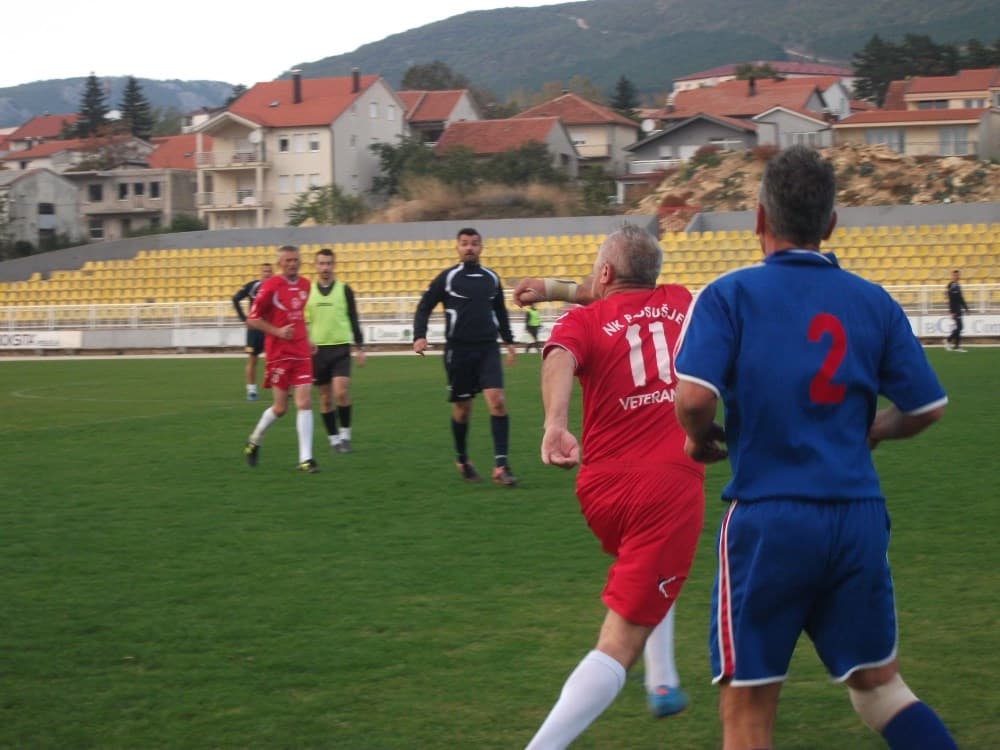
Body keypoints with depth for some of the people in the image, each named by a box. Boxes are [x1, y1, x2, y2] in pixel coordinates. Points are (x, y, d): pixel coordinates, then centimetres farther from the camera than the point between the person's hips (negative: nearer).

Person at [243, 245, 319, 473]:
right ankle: (254, 441, 29)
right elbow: (252, 319, -8)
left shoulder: (305, 284, 8)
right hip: (278, 354, -4)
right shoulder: (270, 287, -10)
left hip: (301, 353, 4)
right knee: (280, 407, 2)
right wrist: (277, 331, -17)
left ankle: (305, 458, -7)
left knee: (303, 403, -7)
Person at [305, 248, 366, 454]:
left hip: (340, 348, -2)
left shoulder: (344, 290, 2)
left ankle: (345, 434, 0)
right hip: (317, 350, 2)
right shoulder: (307, 291, 4)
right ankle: (333, 437, 17)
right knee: (326, 397, 6)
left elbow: (354, 320, 6)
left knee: (341, 392, -15)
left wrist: (360, 347, 3)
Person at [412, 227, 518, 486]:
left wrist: (509, 341, 21)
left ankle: (501, 465, -16)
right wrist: (419, 336, -12)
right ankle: (462, 460, 30)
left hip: (488, 348, 2)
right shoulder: (447, 278, 0)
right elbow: (424, 308, 2)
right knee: (462, 408, 7)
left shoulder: (491, 278, 10)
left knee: (497, 401, -14)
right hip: (458, 350, -2)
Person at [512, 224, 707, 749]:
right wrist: (558, 289, 32)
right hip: (671, 489, -2)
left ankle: (663, 685, 39)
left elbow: (560, 358, -20)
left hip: (601, 489, 2)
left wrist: (555, 424, -35)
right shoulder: (678, 303, 11)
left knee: (646, 568, 37)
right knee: (620, 644, -6)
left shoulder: (583, 321, 3)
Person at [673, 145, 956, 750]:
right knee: (879, 684, 19)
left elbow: (693, 398, -17)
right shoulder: (874, 302, 5)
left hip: (767, 519, -3)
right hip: (859, 518, 3)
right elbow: (928, 408, 8)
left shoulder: (730, 294, -5)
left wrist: (702, 441, 4)